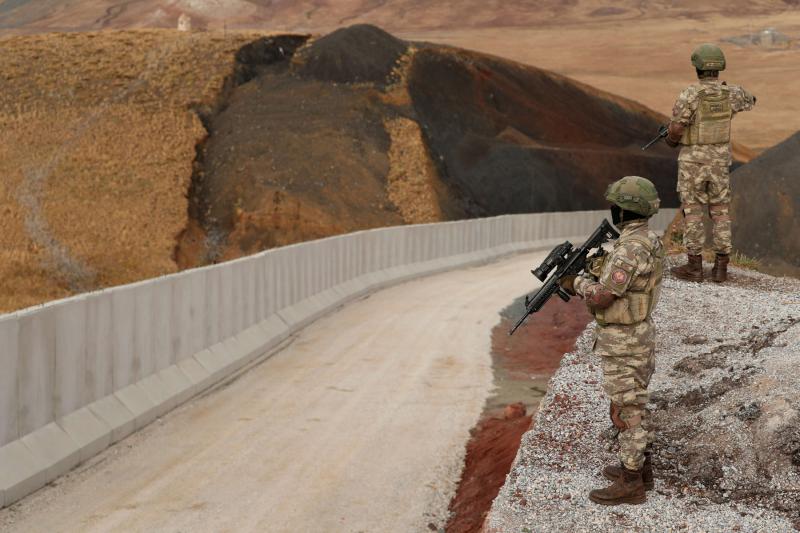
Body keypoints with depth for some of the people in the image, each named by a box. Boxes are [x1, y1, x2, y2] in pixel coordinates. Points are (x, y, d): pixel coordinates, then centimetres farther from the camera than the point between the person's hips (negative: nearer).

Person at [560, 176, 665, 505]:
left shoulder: (630, 249, -27)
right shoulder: (646, 240, 5)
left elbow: (600, 297, -27)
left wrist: (578, 283, -8)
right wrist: (581, 282, 4)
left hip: (623, 344, -10)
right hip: (636, 333, 10)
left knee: (625, 411, -1)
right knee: (634, 404, 20)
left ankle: (630, 484, 7)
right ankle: (640, 467, 32)